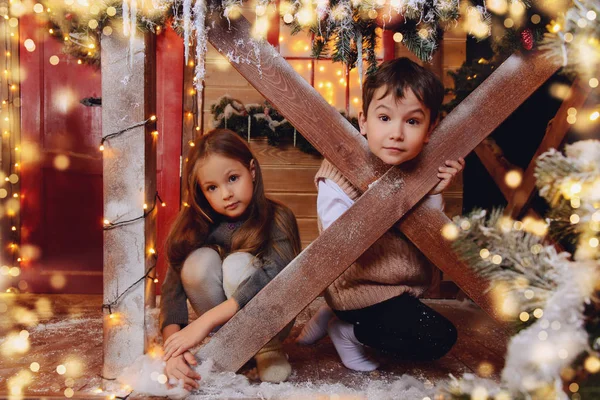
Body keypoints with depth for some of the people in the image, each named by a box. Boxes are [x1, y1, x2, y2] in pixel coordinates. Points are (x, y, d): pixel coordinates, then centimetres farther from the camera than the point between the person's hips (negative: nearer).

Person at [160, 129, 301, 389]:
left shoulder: (278, 219, -22)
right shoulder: (195, 225, -13)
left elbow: (275, 276, -38)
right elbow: (173, 285, -20)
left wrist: (205, 321, -44)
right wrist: (173, 348, -36)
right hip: (221, 327, 3)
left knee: (238, 264, -31)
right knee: (199, 260, -26)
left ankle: (268, 346, -10)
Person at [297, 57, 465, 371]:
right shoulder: (341, 171, -23)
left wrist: (434, 194, -16)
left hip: (403, 285, 8)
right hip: (360, 290, -8)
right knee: (440, 338, -11)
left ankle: (332, 317, 22)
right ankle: (349, 331, 3)